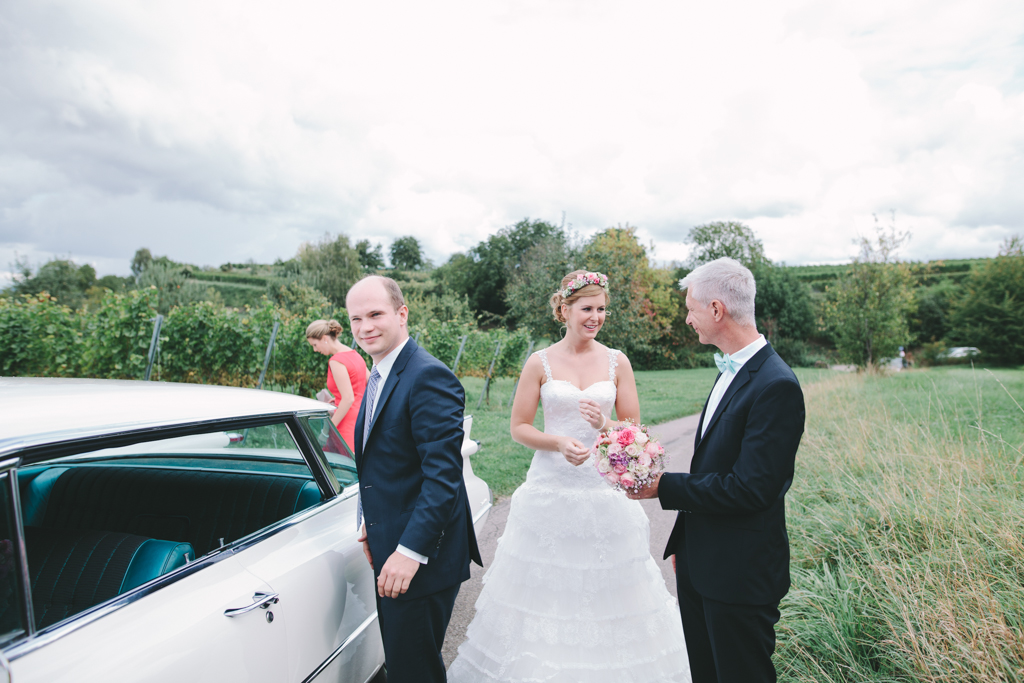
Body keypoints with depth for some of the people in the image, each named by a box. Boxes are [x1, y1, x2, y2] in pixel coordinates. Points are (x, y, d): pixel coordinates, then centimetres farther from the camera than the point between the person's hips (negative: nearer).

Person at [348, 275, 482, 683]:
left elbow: (444, 474, -26)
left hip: (422, 557, -9)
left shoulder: (428, 377, -21)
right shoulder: (378, 376, 11)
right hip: (390, 548, 9)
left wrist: (411, 551, -26)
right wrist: (370, 521, 13)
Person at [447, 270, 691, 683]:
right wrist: (559, 442, -18)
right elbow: (518, 428, -1)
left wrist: (605, 424, -16)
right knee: (546, 585, 8)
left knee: (608, 585, 9)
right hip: (551, 484, -1)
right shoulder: (540, 363, -2)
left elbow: (633, 428, 5)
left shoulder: (617, 362, 2)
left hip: (604, 485, 1)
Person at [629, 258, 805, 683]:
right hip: (698, 563, 9)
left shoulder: (776, 385, -22)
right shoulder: (730, 371, 7)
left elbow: (751, 488, -25)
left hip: (740, 574, -9)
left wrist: (664, 486, -18)